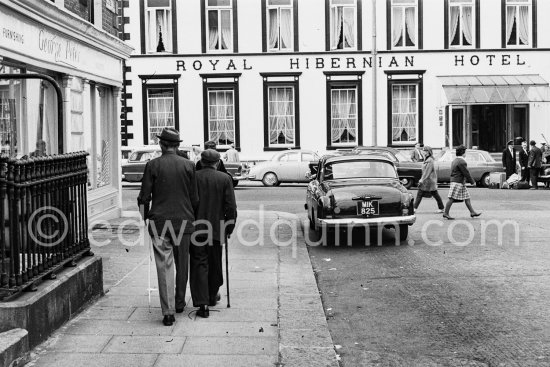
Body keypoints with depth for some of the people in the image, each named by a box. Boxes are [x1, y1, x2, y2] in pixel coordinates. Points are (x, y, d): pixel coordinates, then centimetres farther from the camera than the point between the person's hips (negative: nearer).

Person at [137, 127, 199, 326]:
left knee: (164, 266, -1)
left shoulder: (152, 165, -3)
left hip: (159, 222, -2)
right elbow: (195, 198, 2)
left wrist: (145, 218, 12)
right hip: (184, 221, 2)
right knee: (182, 264, 17)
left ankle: (168, 312, -6)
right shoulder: (188, 165, 0)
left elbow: (144, 198, -2)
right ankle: (179, 302, 31)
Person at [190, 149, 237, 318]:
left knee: (199, 265, 0)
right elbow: (231, 206, -5)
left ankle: (202, 304, -7)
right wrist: (229, 228, 5)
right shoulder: (225, 179, -3)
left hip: (196, 228, -1)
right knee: (215, 264, 18)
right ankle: (212, 296, 35)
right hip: (216, 228, 1)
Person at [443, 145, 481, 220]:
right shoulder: (461, 162, -17)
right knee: (452, 199, -5)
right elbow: (466, 173, -16)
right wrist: (473, 182, -6)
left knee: (467, 198, 10)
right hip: (457, 183, -10)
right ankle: (446, 213, -1)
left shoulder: (455, 160, 15)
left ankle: (472, 212, 12)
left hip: (461, 183, 10)